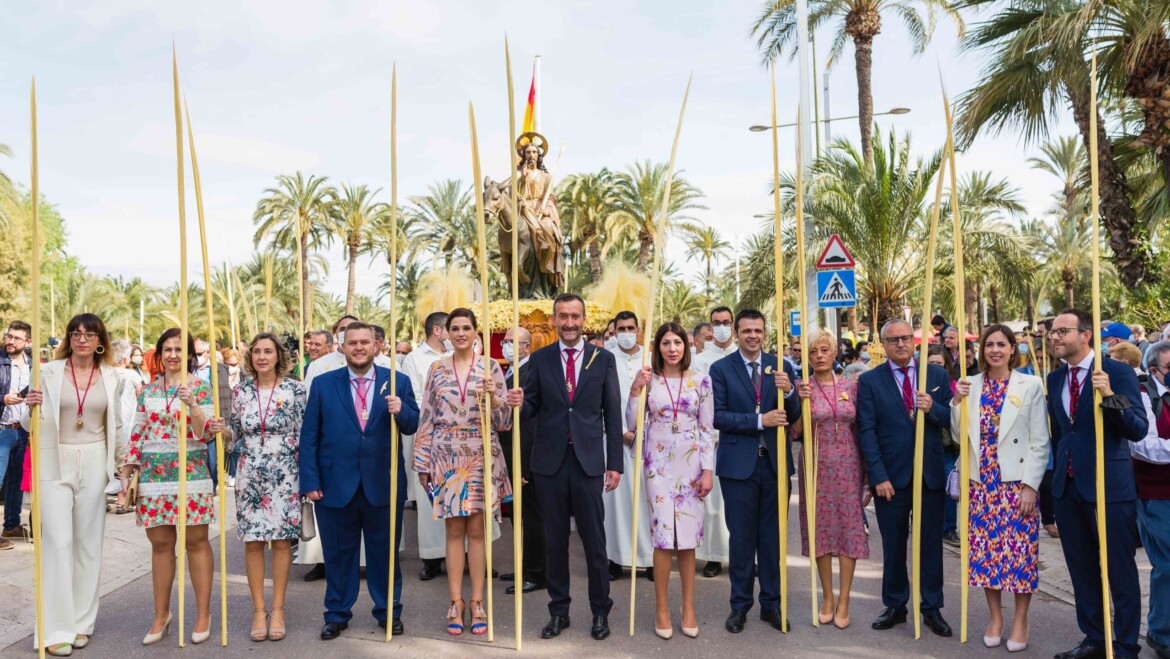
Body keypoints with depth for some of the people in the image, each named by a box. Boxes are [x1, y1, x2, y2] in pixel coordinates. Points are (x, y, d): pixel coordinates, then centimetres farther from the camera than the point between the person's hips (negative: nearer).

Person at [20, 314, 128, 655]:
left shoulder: (111, 378, 5)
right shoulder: (49, 372, -1)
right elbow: (30, 424, 1)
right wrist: (30, 407, -20)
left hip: (94, 464, 2)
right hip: (55, 462, -2)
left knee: (89, 542, 7)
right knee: (58, 541, -6)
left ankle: (81, 622, 18)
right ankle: (56, 628, 1)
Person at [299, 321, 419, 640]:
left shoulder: (398, 382, 1)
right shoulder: (323, 384, 1)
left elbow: (414, 426, 0)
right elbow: (309, 437, 0)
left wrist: (401, 410, -22)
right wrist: (310, 481, -6)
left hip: (383, 485, 0)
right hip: (336, 485, 0)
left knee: (385, 552, 12)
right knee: (338, 553, 13)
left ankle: (389, 612, 28)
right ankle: (337, 614, 29)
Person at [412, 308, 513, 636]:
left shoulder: (490, 367, 3)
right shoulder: (437, 369, 7)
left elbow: (504, 420, 0)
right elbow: (426, 418, 7)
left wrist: (493, 397, -19)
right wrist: (422, 462, 4)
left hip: (481, 457, -1)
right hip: (446, 457, 1)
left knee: (477, 529, 3)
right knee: (454, 529, 5)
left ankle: (477, 602, 12)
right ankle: (456, 602, 14)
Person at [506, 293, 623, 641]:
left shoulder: (604, 359, 2)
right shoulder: (539, 359, 4)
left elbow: (613, 414, 2)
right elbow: (532, 410, 5)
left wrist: (615, 463, -1)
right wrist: (519, 403, -19)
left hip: (589, 461, -1)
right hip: (550, 461, 1)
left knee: (594, 541, 6)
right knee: (554, 541, 11)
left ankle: (600, 611, 22)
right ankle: (558, 611, 24)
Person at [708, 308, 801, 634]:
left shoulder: (781, 367, 5)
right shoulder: (721, 368, -2)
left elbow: (793, 417, 3)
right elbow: (717, 416, -11)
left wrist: (788, 391, -17)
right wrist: (759, 420, -19)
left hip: (775, 463, 2)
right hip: (738, 465, -2)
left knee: (772, 536, 11)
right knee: (741, 537, 7)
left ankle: (771, 603, 25)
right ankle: (740, 604, 21)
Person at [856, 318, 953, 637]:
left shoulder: (937, 375, 5)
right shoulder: (869, 381, -1)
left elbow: (952, 420, 4)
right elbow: (867, 431, -6)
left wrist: (933, 408, -18)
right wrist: (878, 476, -13)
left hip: (930, 475, 1)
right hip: (891, 476, -1)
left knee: (931, 544, 9)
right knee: (893, 546, 10)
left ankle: (932, 608, 22)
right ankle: (895, 606, 24)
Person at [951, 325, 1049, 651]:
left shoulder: (1030, 385, -3)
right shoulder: (970, 385, 4)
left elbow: (1040, 443, -4)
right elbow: (961, 437, 4)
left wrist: (1030, 485, -10)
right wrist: (957, 401, -10)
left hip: (1018, 482, -2)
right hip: (982, 481, 3)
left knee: (1020, 550, 2)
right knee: (985, 549, 7)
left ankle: (1020, 621, 17)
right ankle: (995, 616, 22)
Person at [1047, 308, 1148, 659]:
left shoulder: (1117, 372, -9)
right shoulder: (1054, 379, 9)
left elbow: (1139, 430, -16)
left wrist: (1110, 396, -30)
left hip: (1108, 485, -6)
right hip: (1067, 486, 6)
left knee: (1120, 571, 4)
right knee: (1082, 570, 15)